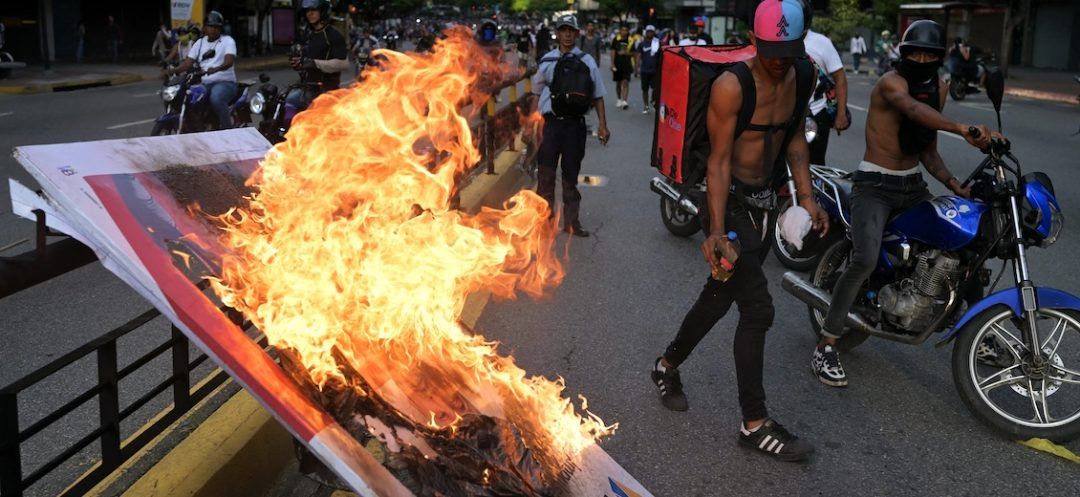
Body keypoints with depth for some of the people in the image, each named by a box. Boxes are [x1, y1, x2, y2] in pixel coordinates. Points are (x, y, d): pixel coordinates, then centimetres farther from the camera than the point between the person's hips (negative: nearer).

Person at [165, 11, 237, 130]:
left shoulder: (227, 41, 0)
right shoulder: (200, 43, 17)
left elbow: (229, 61, -18)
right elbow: (188, 62, 9)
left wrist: (216, 69, -39)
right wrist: (174, 70, -12)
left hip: (225, 82, -6)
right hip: (204, 84, 6)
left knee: (216, 99, -38)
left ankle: (227, 129, -26)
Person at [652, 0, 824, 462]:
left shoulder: (802, 75, 2)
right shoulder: (731, 86, -20)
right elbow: (718, 161, -20)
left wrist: (806, 196, 3)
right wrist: (717, 230, -26)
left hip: (765, 200, 8)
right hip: (730, 200, -7)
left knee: (720, 295, 18)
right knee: (757, 307, -12)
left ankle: (667, 366, 41)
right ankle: (754, 425, -2)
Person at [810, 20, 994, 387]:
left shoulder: (938, 88, 9)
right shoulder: (891, 83, -15)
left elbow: (927, 150, 14)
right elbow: (915, 110, -39)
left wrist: (953, 184, -2)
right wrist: (962, 129, -55)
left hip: (913, 186, 8)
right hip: (875, 187, -8)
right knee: (865, 261, -26)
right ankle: (826, 346, -19)